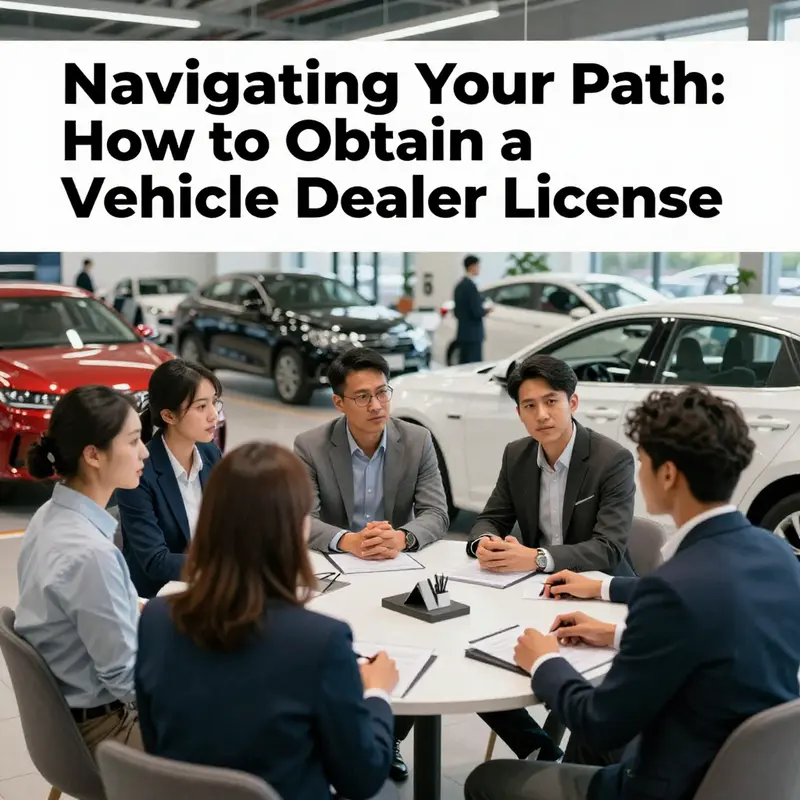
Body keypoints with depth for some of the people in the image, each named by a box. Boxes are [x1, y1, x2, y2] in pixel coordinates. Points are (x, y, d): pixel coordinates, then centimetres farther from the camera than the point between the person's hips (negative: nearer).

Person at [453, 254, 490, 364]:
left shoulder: (459, 285, 13)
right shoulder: (471, 286, -15)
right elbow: (477, 311, -19)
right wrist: (487, 310, -1)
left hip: (462, 333, 9)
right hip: (473, 334, -9)